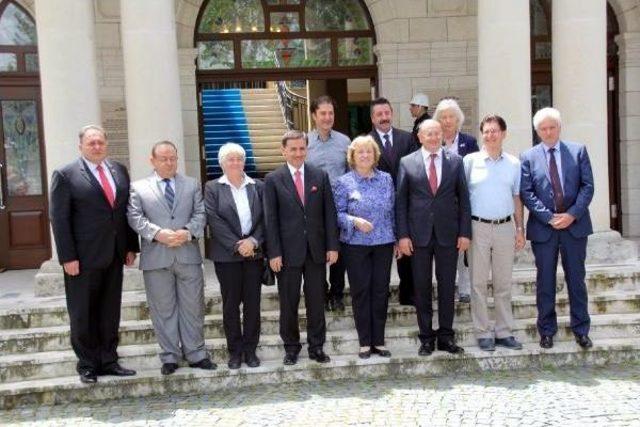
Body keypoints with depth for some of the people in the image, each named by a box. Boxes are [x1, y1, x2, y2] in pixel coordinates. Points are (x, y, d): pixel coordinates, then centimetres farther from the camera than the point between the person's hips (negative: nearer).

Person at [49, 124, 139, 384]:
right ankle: (87, 364, 20)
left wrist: (131, 247, 7)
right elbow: (59, 219, -9)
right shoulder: (65, 175, -5)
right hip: (83, 257, -4)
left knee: (110, 312, 11)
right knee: (82, 314, 7)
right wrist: (68, 257, -13)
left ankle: (108, 361, 22)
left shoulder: (120, 171, 9)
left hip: (115, 255, 5)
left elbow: (127, 211, 11)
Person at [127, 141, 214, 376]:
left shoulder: (192, 184, 12)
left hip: (188, 255, 2)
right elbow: (135, 217, -3)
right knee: (163, 310, 5)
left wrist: (188, 232, -13)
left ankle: (196, 354, 17)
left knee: (193, 307, 6)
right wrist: (158, 233, -17)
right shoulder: (138, 187, 6)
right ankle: (169, 357, 16)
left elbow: (200, 213, 5)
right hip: (156, 257, -1)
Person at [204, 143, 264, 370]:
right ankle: (234, 350, 16)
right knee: (231, 303, 5)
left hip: (254, 253, 2)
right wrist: (236, 245, -15)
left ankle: (250, 349, 16)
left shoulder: (257, 187, 8)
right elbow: (215, 220, -8)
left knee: (252, 302, 5)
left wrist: (253, 241, -13)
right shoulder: (212, 188, 1)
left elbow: (264, 218, 3)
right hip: (227, 255, -2)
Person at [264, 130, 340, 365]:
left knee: (316, 300, 9)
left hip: (316, 249, 2)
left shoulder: (320, 176, 5)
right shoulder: (273, 179, -1)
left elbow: (329, 213, 5)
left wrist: (332, 246, 0)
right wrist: (274, 253, -8)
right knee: (288, 302, 7)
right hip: (288, 251, -2)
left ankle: (316, 346, 22)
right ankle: (291, 346, 22)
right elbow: (270, 219, -3)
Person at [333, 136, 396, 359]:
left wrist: (397, 239, 8)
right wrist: (355, 221, -19)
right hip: (356, 245, -2)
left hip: (384, 243, 2)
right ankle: (364, 342, 15)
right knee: (360, 292, 4)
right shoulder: (344, 182, -1)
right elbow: (338, 213, -3)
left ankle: (379, 341, 17)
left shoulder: (386, 179, 8)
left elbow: (393, 212, 11)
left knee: (381, 291, 6)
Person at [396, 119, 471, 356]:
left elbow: (463, 198, 4)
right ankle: (426, 337, 17)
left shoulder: (455, 161, 5)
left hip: (448, 234, 1)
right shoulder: (407, 162, 2)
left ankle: (446, 336, 18)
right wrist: (402, 235, -5)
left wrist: (464, 232, -2)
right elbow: (401, 201, 2)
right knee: (421, 288, 6)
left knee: (447, 286, 7)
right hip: (419, 234, 0)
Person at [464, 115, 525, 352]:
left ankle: (504, 332, 18)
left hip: (505, 227, 3)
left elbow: (516, 198, 12)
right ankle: (483, 333, 11)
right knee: (478, 283, 2)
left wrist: (520, 229, 8)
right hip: (478, 227, -2)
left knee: (504, 283, 9)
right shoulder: (470, 161, -1)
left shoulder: (513, 163, 7)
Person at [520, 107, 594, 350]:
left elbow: (587, 186, -1)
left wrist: (572, 215, -13)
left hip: (575, 225, 1)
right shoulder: (528, 157, 2)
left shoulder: (578, 151, 4)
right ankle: (547, 331, 18)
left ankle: (581, 330, 20)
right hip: (543, 228, 0)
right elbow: (526, 193, -4)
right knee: (545, 282, 7)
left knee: (576, 279, 9)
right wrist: (549, 217, -13)